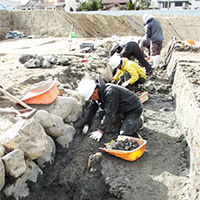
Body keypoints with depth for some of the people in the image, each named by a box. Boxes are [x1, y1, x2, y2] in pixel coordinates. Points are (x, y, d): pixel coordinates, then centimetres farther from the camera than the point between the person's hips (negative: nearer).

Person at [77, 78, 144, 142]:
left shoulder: (110, 92, -34)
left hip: (134, 108, -9)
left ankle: (139, 120, 6)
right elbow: (92, 109, 3)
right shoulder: (97, 94, -6)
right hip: (123, 109, 9)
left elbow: (109, 113, -35)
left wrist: (100, 131, -34)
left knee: (124, 133, -21)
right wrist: (86, 124, -4)